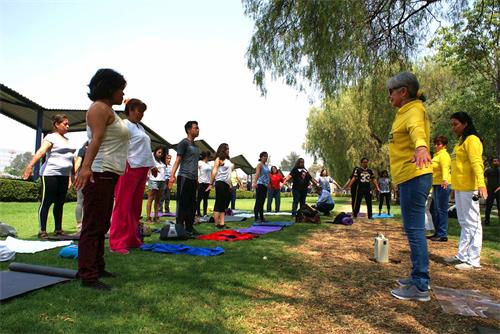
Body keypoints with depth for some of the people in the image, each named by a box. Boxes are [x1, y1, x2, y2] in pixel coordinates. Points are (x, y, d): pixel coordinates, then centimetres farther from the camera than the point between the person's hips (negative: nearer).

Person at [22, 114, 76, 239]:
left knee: (60, 203, 9)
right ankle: (42, 231, 0)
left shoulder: (67, 140, 19)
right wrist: (30, 165, -34)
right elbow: (41, 151, -20)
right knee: (46, 202, -4)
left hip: (64, 175, 7)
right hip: (51, 174, -7)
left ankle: (58, 229, 15)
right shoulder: (51, 137, -5)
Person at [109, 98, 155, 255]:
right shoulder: (125, 125, -5)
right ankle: (117, 243, -3)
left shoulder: (140, 127, 21)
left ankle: (132, 239, 19)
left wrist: (152, 165, 25)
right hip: (130, 168, -9)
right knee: (123, 206, -7)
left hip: (142, 169, 9)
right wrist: (126, 163, -21)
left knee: (136, 206, 11)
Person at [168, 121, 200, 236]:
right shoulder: (184, 142, -3)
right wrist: (172, 175, -19)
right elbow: (178, 160, -9)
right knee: (182, 204, -5)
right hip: (184, 177, -8)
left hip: (193, 179, 8)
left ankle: (189, 228, 15)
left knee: (191, 204, 9)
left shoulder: (195, 146, 20)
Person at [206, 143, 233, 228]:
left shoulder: (228, 160, 17)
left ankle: (222, 223, 11)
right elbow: (214, 172, -10)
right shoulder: (219, 159, -4)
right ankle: (216, 224, -2)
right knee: (218, 204, -5)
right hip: (220, 183, -8)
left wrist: (230, 184, 16)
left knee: (224, 204, 7)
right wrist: (211, 184, -16)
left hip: (227, 184, 8)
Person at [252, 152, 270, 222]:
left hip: (265, 185, 8)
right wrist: (254, 182, -38)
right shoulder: (259, 165, -8)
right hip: (260, 185, -8)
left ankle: (261, 217, 16)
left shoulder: (266, 165, 17)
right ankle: (256, 218, -6)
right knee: (258, 202, -8)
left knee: (262, 202, 11)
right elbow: (257, 174, -24)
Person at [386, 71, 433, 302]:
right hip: (410, 177, 10)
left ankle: (420, 287, -2)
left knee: (414, 229, -8)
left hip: (413, 176, -10)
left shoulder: (414, 110, -10)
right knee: (414, 229, 15)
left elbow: (417, 129, -33)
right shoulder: (407, 112, 20)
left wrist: (420, 146, -53)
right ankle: (419, 277, 27)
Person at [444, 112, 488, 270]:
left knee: (472, 224, -4)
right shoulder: (461, 141, 18)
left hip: (469, 188, -10)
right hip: (460, 188, 10)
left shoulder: (471, 140, -9)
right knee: (464, 224, 15)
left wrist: (481, 184, -32)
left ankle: (473, 261, 2)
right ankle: (462, 255, 25)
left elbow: (476, 163, -21)